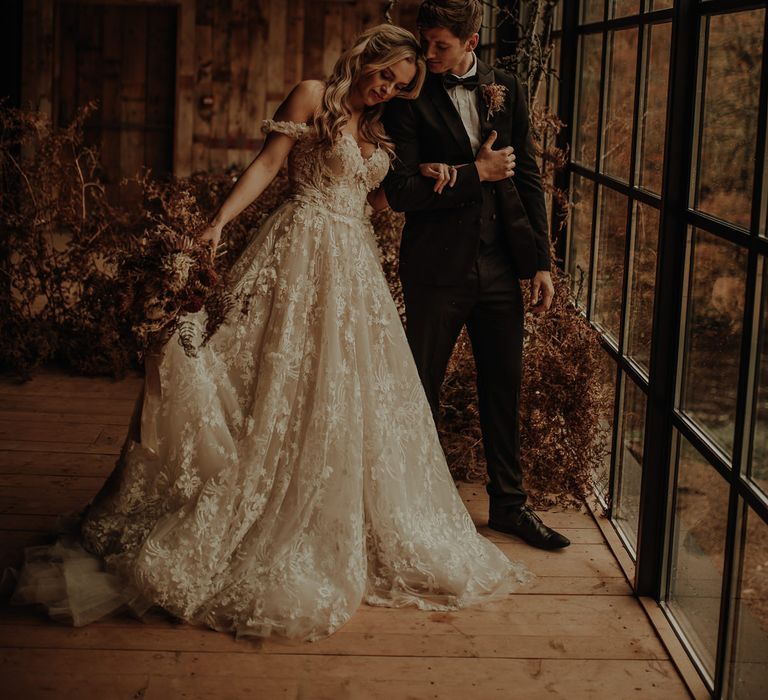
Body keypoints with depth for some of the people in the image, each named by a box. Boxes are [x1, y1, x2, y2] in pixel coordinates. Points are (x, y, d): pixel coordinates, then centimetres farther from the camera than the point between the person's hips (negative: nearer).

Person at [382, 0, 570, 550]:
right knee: (423, 388, 6)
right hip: (437, 268, -3)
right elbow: (400, 192, -12)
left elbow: (527, 177, 8)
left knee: (504, 387, 11)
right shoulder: (410, 99, -6)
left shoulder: (506, 90, 6)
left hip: (501, 265, 4)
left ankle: (509, 504, 25)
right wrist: (476, 173, -13)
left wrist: (541, 262, 4)